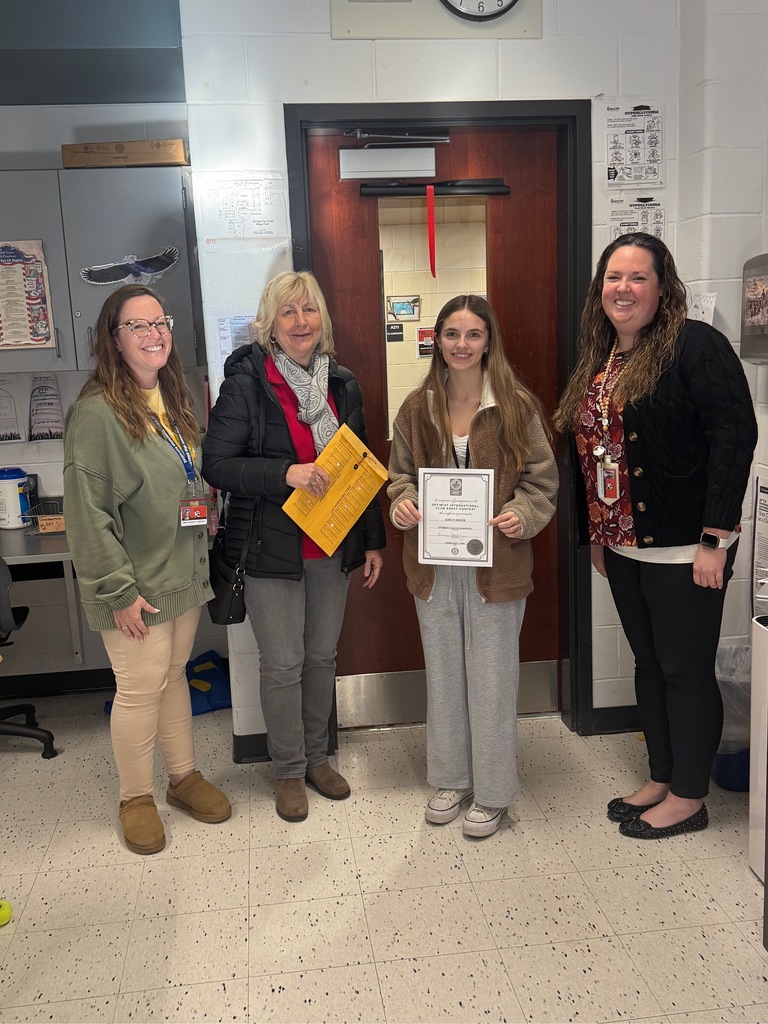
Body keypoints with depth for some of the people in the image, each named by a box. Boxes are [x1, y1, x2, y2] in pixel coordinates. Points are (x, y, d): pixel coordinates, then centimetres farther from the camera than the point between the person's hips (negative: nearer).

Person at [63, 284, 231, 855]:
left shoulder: (175, 400, 8)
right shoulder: (97, 412, -17)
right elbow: (87, 511, -19)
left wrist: (206, 510, 7)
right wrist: (118, 589, -19)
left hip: (184, 572, 7)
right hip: (135, 584, -7)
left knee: (175, 674, 18)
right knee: (141, 688, 3)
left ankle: (185, 776, 34)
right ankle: (136, 797, 24)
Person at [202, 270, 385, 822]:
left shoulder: (343, 383, 5)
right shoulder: (247, 382, -10)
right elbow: (216, 464, -13)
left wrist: (374, 540, 10)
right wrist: (285, 473, -26)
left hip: (332, 546, 5)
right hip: (272, 548, -4)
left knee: (323, 656, 16)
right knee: (283, 664, 5)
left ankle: (317, 757, 35)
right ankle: (290, 771, 25)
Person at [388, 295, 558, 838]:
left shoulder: (516, 406, -5)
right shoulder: (417, 408, 4)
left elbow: (542, 477, -1)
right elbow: (401, 472, 13)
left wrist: (522, 515, -20)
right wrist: (402, 502, -8)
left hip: (496, 564, -3)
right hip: (433, 564, 4)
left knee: (492, 678, 6)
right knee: (443, 673, 16)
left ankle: (492, 792, 24)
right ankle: (451, 778, 34)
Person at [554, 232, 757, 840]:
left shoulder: (694, 345, -12)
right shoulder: (599, 362, 11)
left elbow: (735, 436, -18)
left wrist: (715, 538, -21)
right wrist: (596, 534, 17)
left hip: (684, 548, -8)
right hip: (623, 545, 8)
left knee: (686, 669, 5)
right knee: (649, 664, 17)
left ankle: (688, 798, 22)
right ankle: (661, 781, 33)